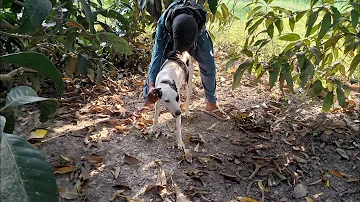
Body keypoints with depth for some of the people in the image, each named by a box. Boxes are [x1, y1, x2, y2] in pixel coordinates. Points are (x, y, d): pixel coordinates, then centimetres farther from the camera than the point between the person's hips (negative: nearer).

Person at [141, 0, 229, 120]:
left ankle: (211, 104, 9)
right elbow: (158, 53, -43)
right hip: (169, 36, 0)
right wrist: (151, 85, -50)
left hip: (197, 35, 1)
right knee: (156, 64, -11)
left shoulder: (201, 17, -43)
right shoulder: (163, 22, -43)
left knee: (209, 67, -7)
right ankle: (148, 100, 7)